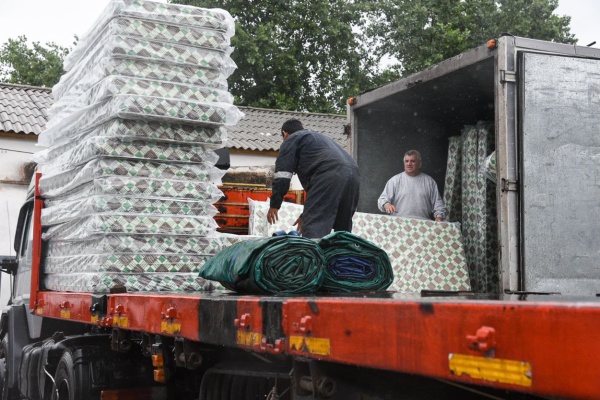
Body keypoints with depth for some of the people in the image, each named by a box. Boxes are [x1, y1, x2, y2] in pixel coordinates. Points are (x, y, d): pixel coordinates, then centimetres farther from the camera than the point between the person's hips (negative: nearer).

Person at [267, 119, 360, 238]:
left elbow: (282, 174, 6)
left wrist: (274, 204, 12)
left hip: (330, 175, -8)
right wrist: (306, 215, 42)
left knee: (313, 230, -10)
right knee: (343, 231, 14)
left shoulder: (291, 139, 21)